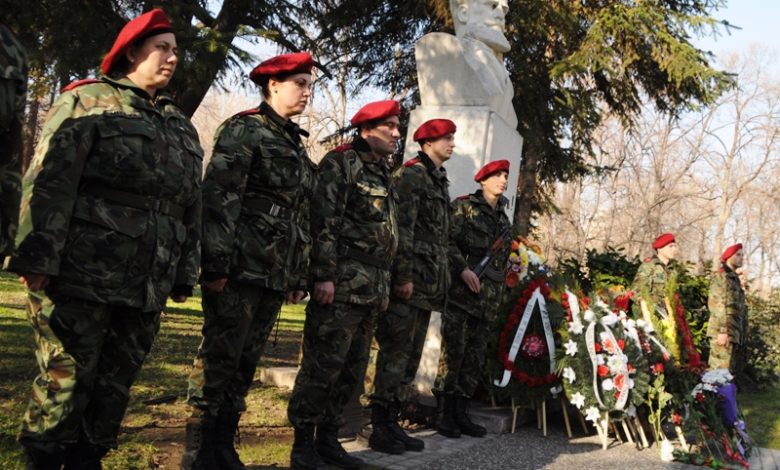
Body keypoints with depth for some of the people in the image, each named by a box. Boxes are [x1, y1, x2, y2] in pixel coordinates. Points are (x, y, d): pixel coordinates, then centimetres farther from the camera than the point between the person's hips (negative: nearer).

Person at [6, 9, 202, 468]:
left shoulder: (182, 126, 19)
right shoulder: (88, 101, 1)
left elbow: (192, 206, 18)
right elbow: (49, 182, -8)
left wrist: (186, 274, 14)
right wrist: (39, 258, -16)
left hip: (147, 287, 6)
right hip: (83, 276, -5)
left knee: (115, 387, 11)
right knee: (65, 380, 1)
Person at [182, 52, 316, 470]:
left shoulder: (295, 143, 21)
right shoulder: (244, 129, -3)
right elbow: (218, 198, -13)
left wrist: (298, 277, 18)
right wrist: (217, 264, -20)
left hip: (274, 277, 8)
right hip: (240, 270, -8)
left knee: (246, 364, 11)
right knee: (219, 359, -3)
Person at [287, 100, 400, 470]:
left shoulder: (384, 174, 21)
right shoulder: (342, 163, -4)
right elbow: (323, 222, -14)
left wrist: (385, 286, 20)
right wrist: (325, 275, -20)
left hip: (372, 290, 9)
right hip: (342, 285, -9)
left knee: (352, 370, 11)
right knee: (323, 366, -6)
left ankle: (328, 438, 22)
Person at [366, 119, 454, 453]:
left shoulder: (439, 182, 21)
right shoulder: (410, 175, -7)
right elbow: (402, 229, -16)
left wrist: (441, 280, 20)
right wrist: (404, 275, -21)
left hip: (428, 286, 9)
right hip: (409, 282, -9)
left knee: (410, 357, 11)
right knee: (395, 354, -6)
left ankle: (391, 422, 19)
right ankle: (379, 428, 1)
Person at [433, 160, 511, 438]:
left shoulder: (503, 218, 20)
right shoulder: (463, 206, 1)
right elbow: (448, 240, -9)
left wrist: (498, 295, 19)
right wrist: (463, 269, -19)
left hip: (489, 297, 6)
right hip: (461, 291, -6)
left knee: (476, 356, 6)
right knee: (454, 351, -8)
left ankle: (461, 413, 13)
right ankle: (446, 413, 0)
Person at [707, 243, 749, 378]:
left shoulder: (734, 278, 21)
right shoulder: (721, 276, -8)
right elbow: (717, 306, -17)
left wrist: (742, 333, 20)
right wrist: (723, 330, -23)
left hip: (735, 333, 10)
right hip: (724, 332, -10)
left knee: (735, 370, 12)